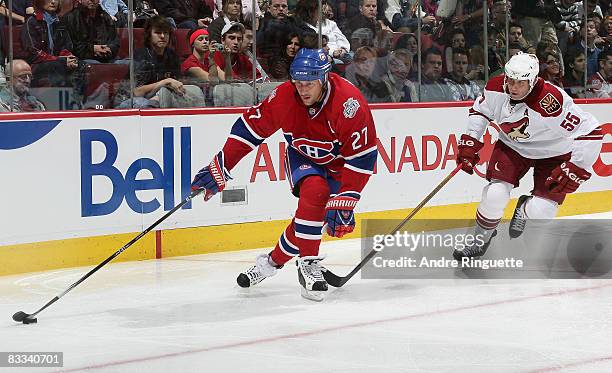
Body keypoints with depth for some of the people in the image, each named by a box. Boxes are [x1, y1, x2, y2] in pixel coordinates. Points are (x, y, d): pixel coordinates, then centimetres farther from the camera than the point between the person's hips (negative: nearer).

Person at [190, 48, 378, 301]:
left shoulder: (349, 103, -32)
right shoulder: (284, 97, -22)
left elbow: (363, 157, -28)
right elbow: (250, 128, -10)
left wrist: (344, 202, -30)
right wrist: (220, 167, -12)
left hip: (339, 162, -1)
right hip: (303, 156, 1)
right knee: (314, 192, -29)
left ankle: (274, 260, 1)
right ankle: (308, 263, -17)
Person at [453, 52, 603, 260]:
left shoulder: (551, 102, -37)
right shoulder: (496, 88, -20)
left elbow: (591, 133, -34)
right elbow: (479, 111, 4)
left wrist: (575, 169, -30)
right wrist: (469, 142, -2)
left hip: (553, 153, -3)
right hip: (512, 146, 3)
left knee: (540, 211, -13)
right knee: (495, 194, -14)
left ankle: (525, 208, 26)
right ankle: (480, 241, 12)